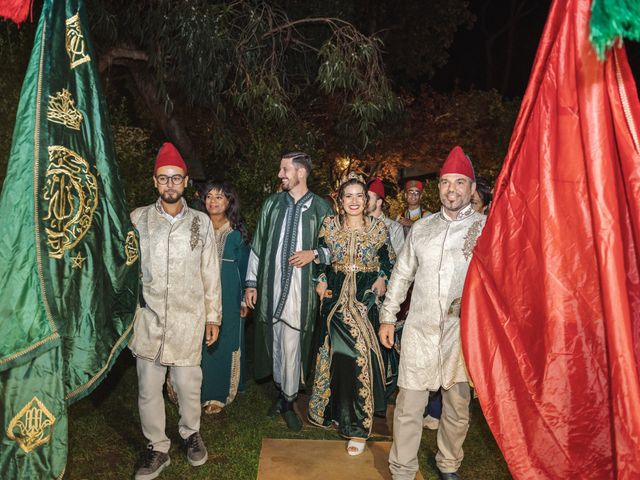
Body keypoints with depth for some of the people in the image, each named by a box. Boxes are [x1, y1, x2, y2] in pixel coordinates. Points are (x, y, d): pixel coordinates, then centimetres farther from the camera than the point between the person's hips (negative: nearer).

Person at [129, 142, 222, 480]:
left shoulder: (201, 221, 5)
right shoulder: (138, 218, 3)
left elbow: (210, 272, 7)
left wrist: (213, 316, 7)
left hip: (188, 317, 0)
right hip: (148, 316, 1)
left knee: (187, 383, 6)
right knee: (148, 387, 7)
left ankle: (191, 433, 33)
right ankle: (157, 448, 26)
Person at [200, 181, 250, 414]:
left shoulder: (237, 233, -1)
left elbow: (244, 267, 3)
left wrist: (244, 299, 0)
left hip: (228, 297, -1)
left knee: (224, 344, 5)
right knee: (200, 344, 6)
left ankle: (219, 393, 19)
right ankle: (201, 391, 23)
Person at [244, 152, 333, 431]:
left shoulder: (321, 208, -1)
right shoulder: (272, 203, 8)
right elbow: (257, 245, 10)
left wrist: (314, 254, -12)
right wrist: (251, 283, 7)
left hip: (300, 289, -3)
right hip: (270, 285, 3)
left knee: (291, 345, -1)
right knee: (274, 341, 11)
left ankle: (288, 402, 19)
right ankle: (281, 393, 31)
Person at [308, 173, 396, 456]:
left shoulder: (378, 227, 1)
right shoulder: (329, 225, 3)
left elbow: (388, 260, 10)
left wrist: (382, 279, -6)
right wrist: (321, 281, -3)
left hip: (365, 297, -1)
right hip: (335, 295, 1)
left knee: (361, 354, -5)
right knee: (334, 352, 8)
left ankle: (358, 426, 7)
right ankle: (334, 410, 30)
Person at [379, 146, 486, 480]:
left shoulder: (487, 227, 0)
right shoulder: (422, 227, 10)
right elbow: (402, 274, 15)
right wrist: (388, 317, 14)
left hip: (464, 330, -1)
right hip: (420, 329, 2)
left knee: (457, 408, 14)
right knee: (408, 407, 5)